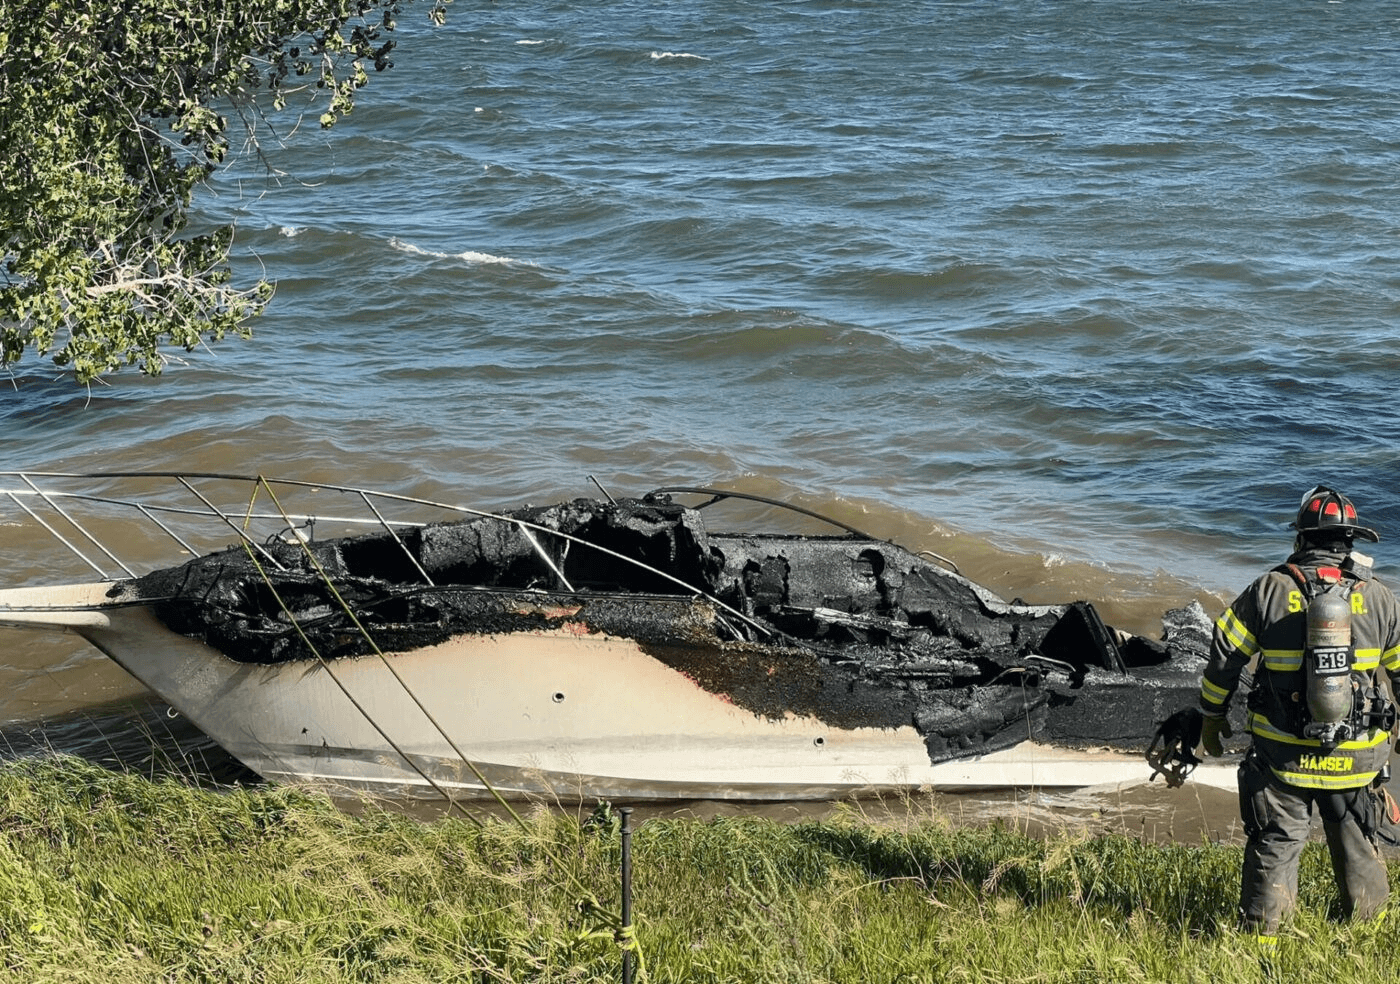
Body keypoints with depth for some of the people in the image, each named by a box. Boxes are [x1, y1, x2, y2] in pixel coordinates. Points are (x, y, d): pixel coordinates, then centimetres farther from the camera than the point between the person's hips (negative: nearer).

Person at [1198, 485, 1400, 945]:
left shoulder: (1269, 590, -6)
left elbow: (1223, 659, -2)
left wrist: (1212, 717, 12)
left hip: (1283, 756, -1)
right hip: (1357, 760, 2)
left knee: (1275, 844, 7)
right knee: (1356, 842, 19)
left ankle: (1261, 936, 6)